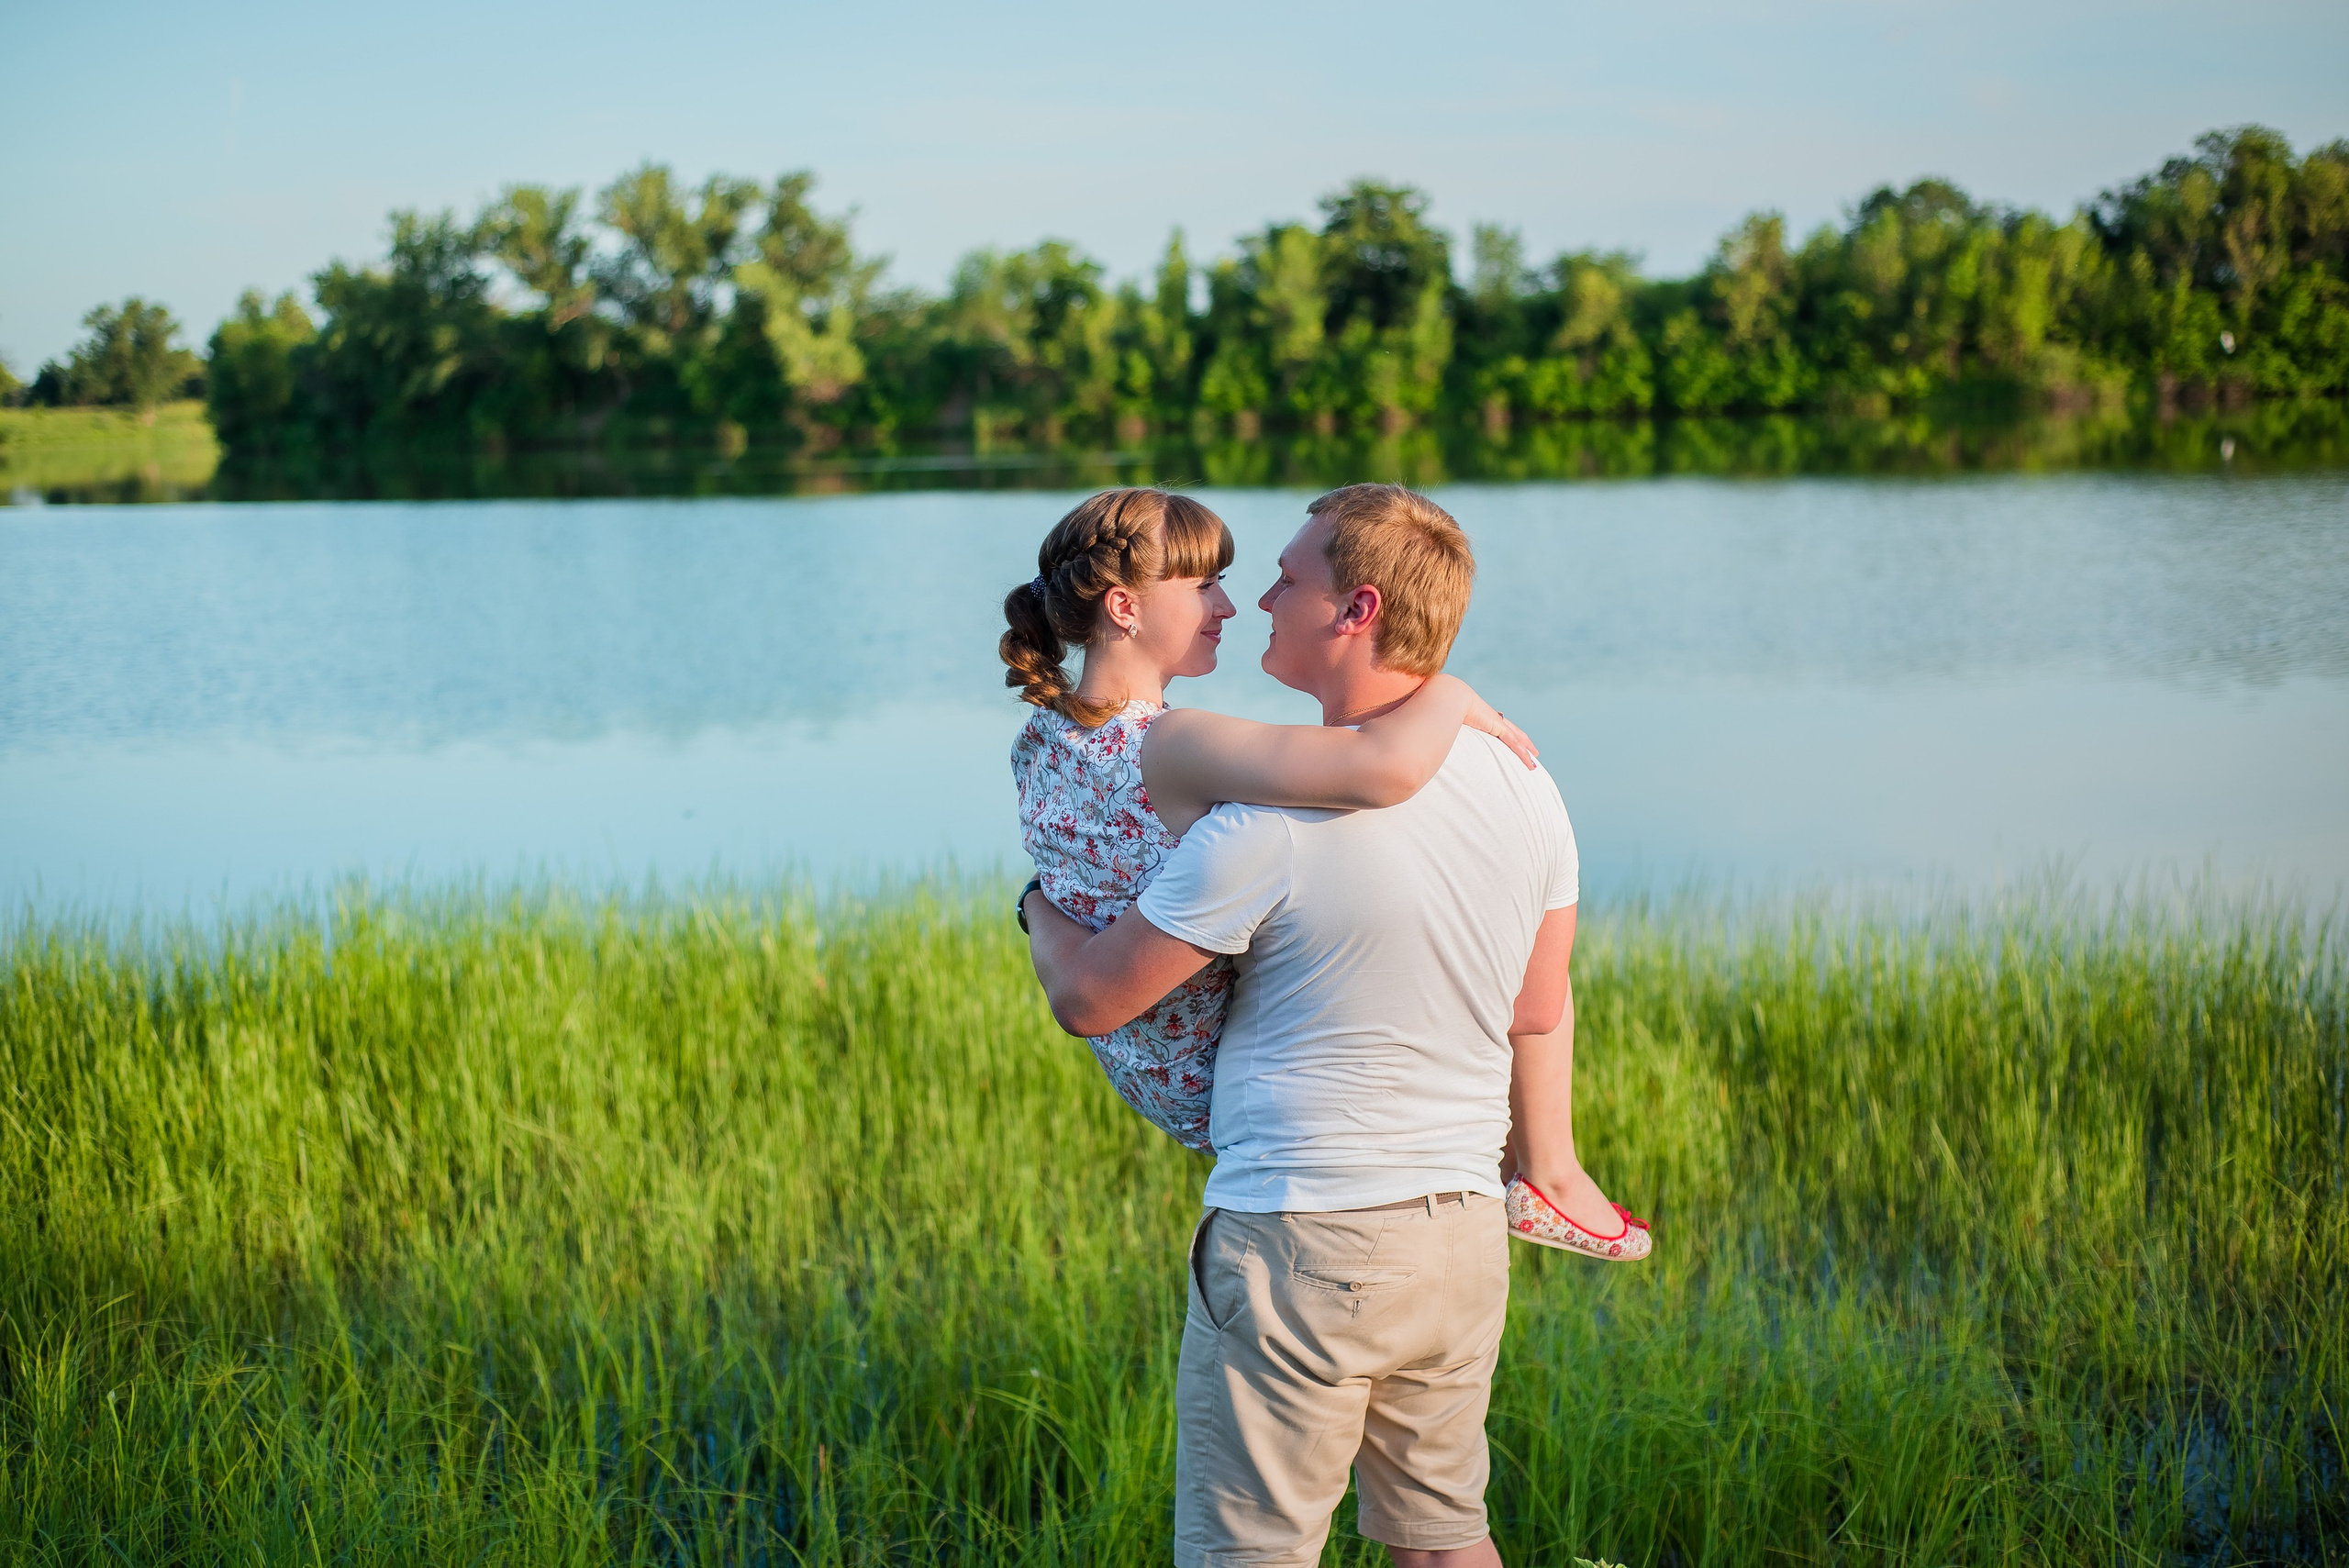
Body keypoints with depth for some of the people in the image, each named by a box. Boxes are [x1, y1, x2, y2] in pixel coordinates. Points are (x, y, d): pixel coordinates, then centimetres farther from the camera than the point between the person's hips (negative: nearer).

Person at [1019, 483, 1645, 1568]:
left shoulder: (1271, 819, -18)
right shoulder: (1521, 784, 1)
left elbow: (1088, 1001, -9)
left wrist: (1041, 906, 11)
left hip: (1298, 1243, -7)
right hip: (1466, 1236, 7)